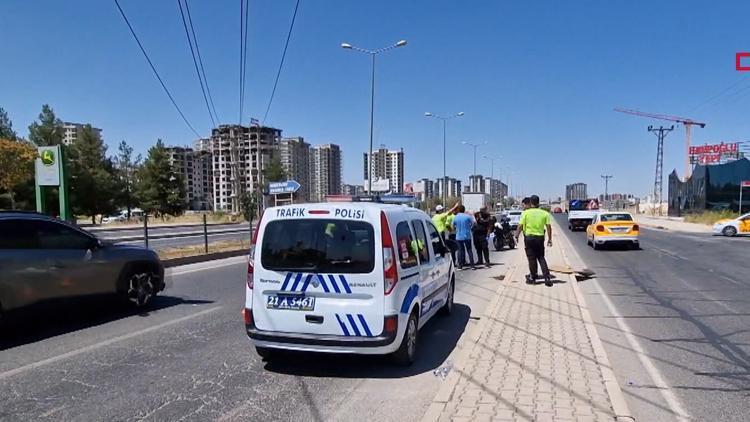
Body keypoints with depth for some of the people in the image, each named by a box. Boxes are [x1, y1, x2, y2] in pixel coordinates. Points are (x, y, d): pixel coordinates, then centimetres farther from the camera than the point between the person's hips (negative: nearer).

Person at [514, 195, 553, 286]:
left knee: (531, 258, 7)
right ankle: (547, 277, 5)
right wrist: (550, 239, 6)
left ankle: (532, 278, 13)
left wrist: (516, 236, 0)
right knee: (541, 258, 12)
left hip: (529, 237, -2)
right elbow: (549, 227, -1)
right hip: (540, 237, 2)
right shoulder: (544, 213, 1)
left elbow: (520, 226, -9)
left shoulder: (525, 213, -6)